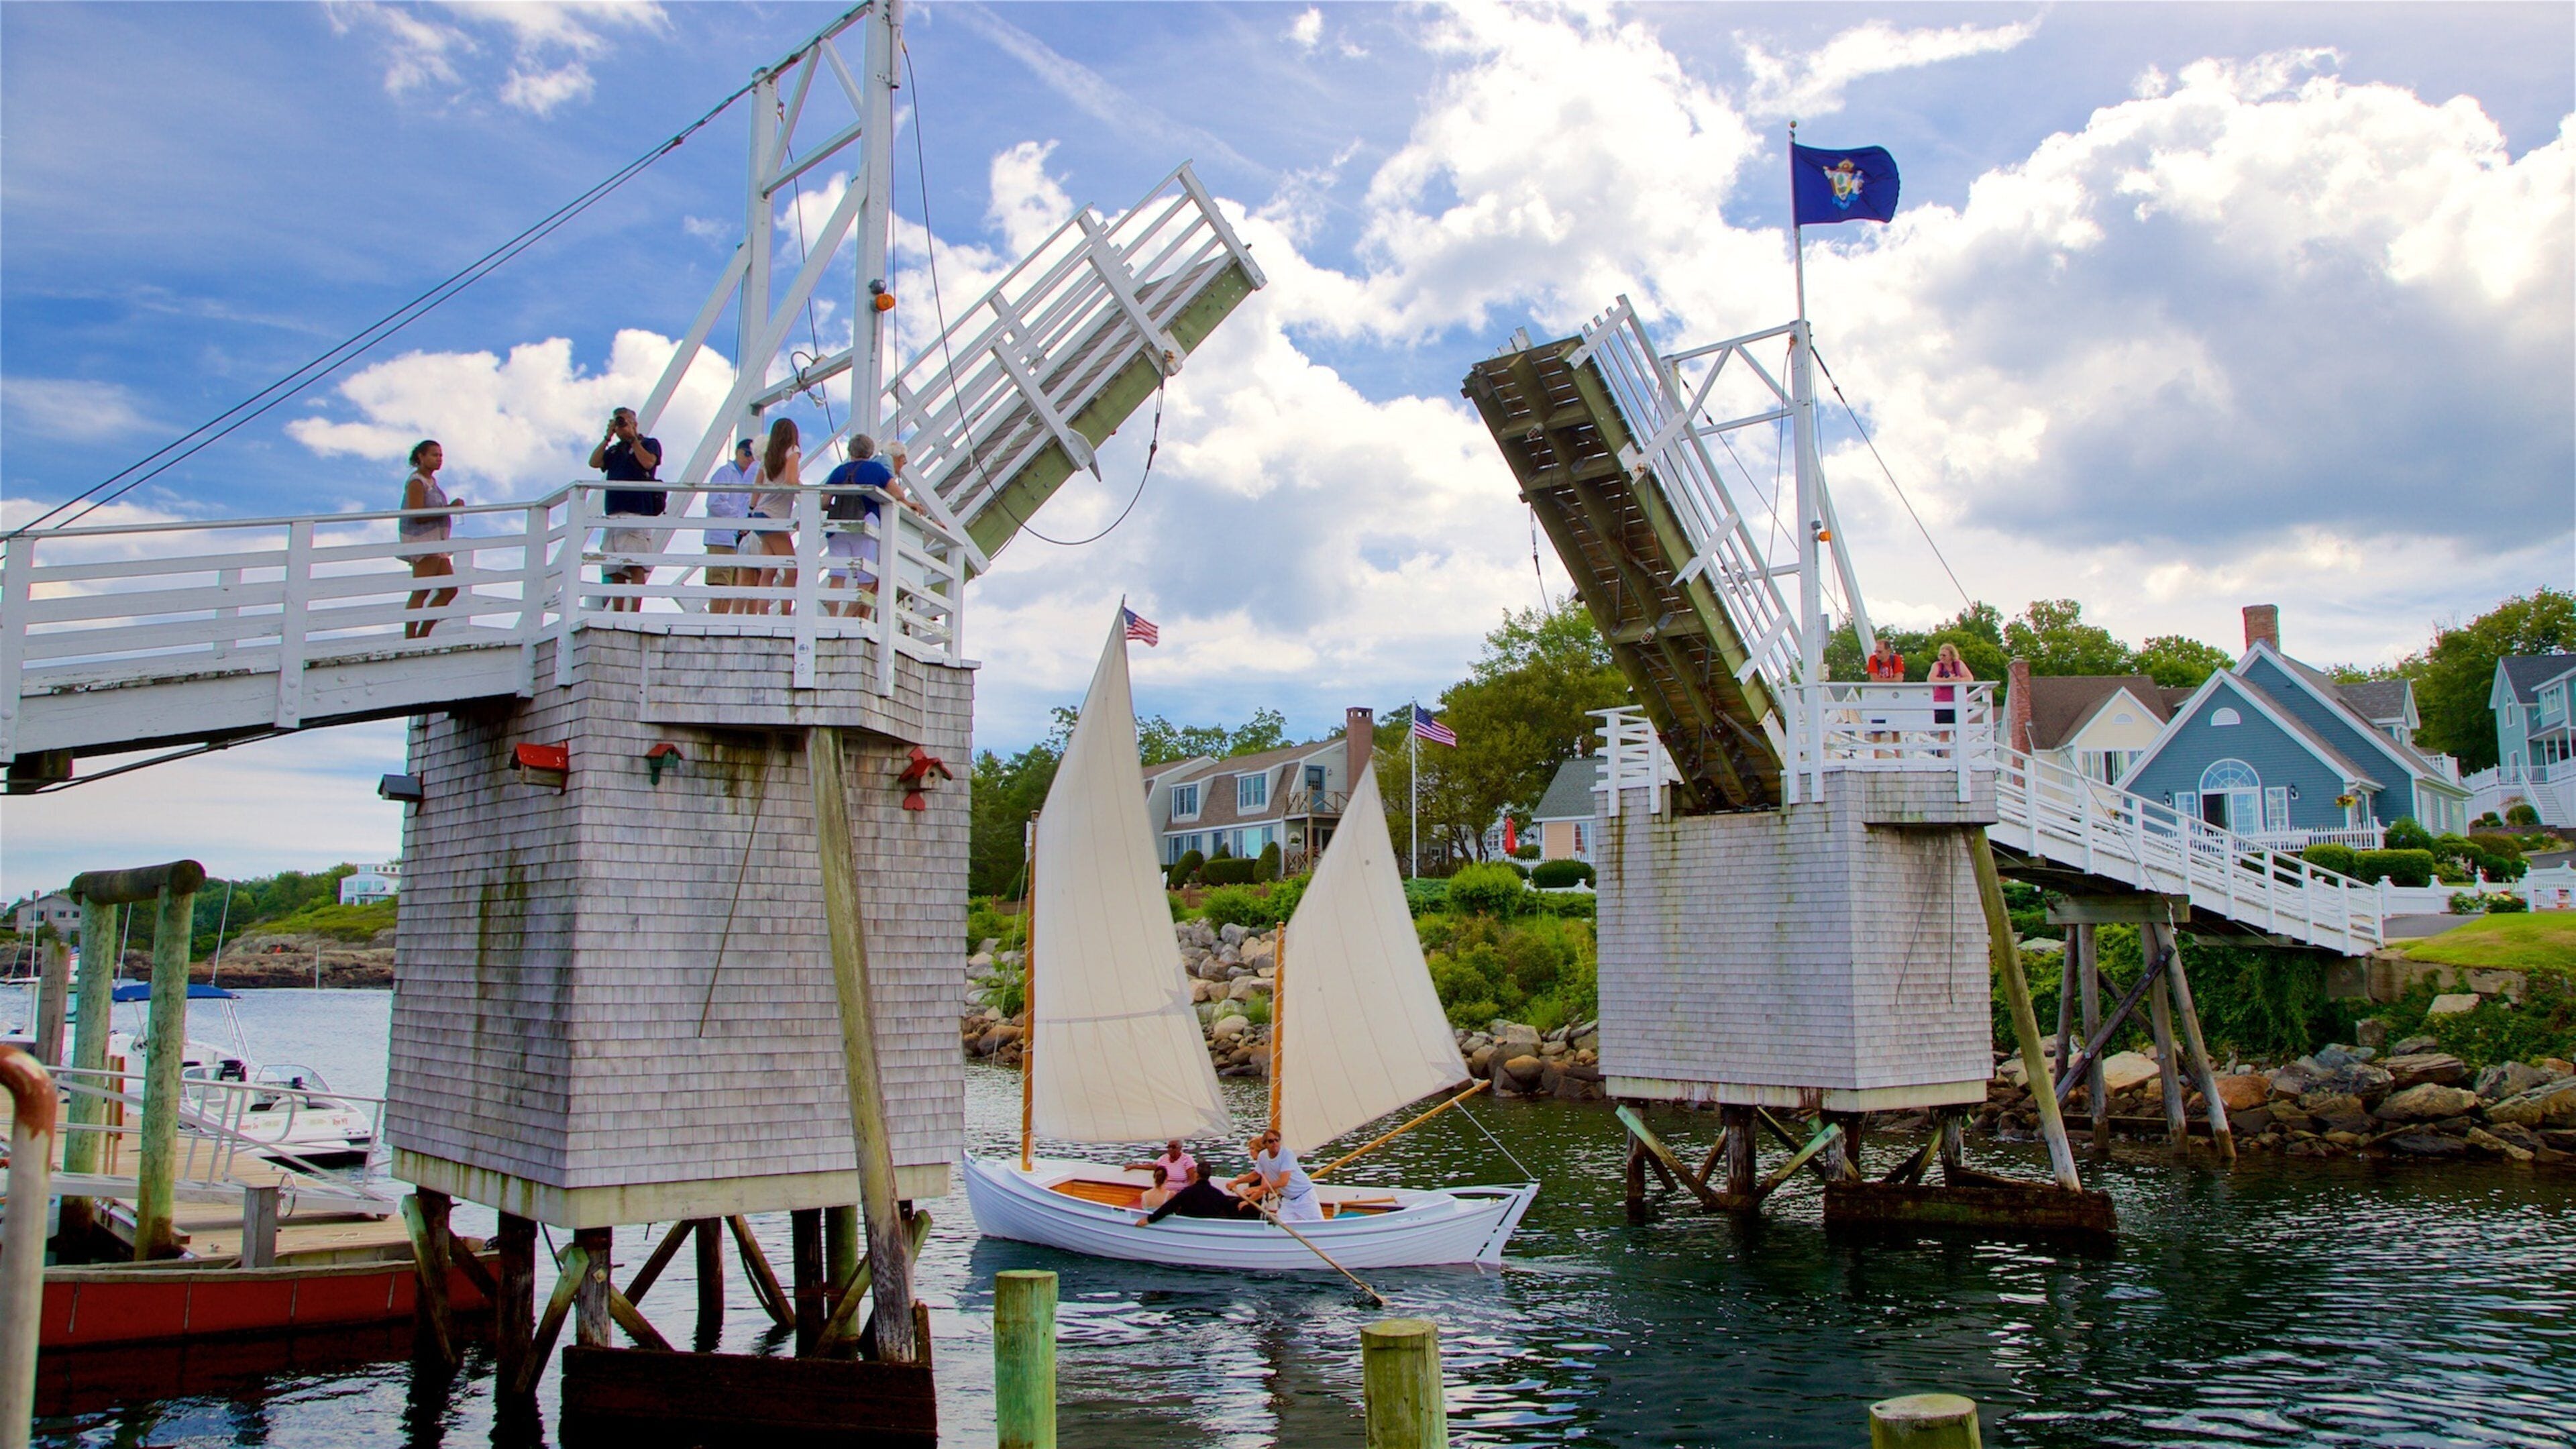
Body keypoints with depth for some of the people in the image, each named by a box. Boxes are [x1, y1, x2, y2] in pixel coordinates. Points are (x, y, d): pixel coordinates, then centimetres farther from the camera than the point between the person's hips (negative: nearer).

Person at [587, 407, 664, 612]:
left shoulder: (649, 443, 9)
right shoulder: (615, 450, 25)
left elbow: (648, 462, -11)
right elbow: (594, 462, 10)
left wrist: (633, 438, -6)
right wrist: (608, 437, 8)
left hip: (638, 514, -7)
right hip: (613, 515, 7)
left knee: (636, 566, -15)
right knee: (614, 570, 2)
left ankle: (634, 614, -20)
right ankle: (616, 615, 2)